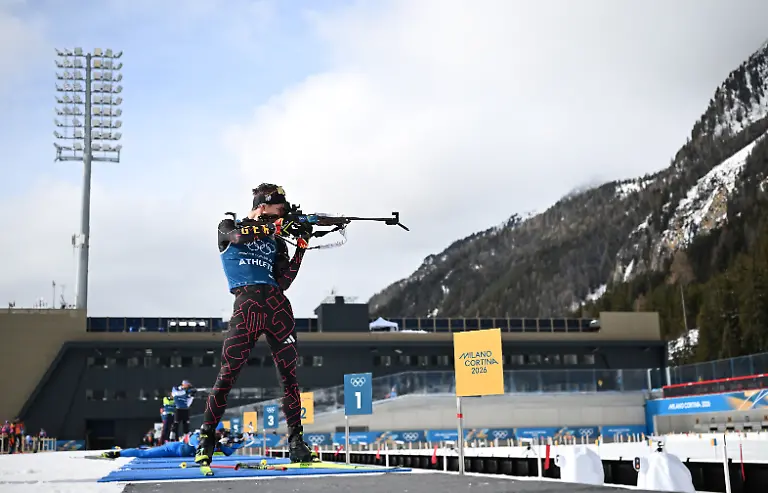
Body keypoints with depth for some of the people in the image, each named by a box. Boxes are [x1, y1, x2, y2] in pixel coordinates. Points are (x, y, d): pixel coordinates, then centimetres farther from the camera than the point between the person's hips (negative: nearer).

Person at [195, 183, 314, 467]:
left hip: (277, 305, 4)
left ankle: (296, 439, 4)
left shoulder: (276, 242, 21)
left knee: (288, 375, -2)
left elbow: (283, 282, 10)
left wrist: (301, 246, 3)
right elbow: (240, 236, -13)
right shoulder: (228, 228, 13)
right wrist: (277, 226, -12)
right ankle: (206, 439, 3)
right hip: (246, 305, -4)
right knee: (228, 374, -9)